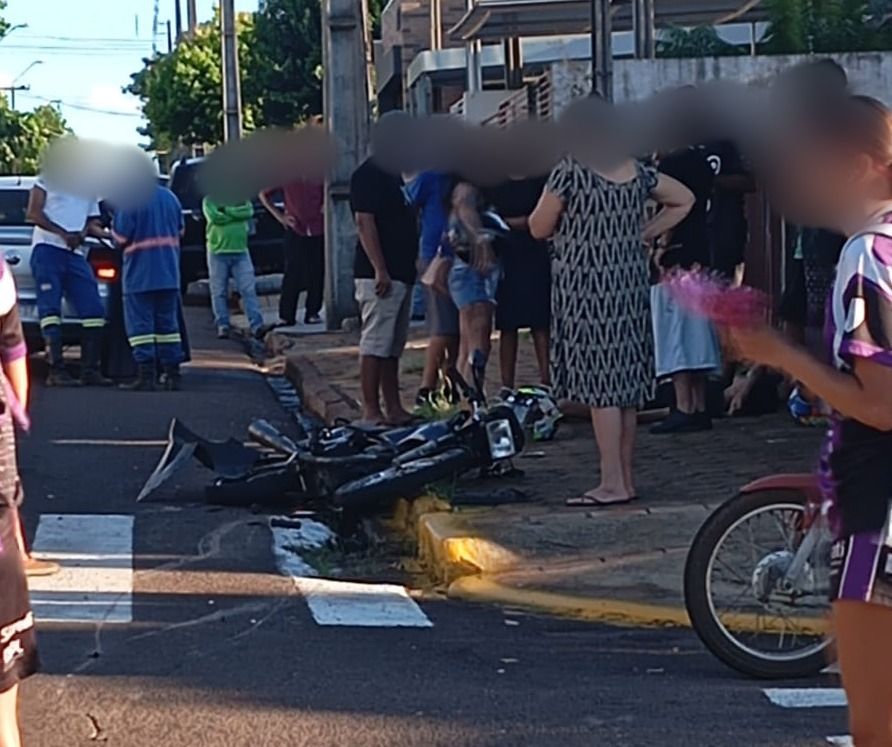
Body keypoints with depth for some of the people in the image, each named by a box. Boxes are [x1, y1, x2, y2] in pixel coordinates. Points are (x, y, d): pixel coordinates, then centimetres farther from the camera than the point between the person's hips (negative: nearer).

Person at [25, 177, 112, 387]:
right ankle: (56, 370, -12)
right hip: (47, 248, -6)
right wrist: (63, 233, -13)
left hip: (75, 253, 6)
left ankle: (90, 370, 3)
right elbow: (33, 214, -2)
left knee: (93, 309, -1)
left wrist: (112, 235, -2)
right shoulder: (50, 177, 4)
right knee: (50, 309, -9)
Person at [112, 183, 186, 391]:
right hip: (169, 274, 6)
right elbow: (180, 231, 16)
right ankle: (172, 374, 11)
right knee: (168, 323, 12)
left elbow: (121, 237, -12)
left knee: (140, 325, -1)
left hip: (140, 275, -6)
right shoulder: (170, 197, 5)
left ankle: (146, 376, -7)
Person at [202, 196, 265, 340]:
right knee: (219, 292, 1)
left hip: (241, 251, 1)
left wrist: (226, 210, -10)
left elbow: (249, 211, -7)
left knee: (249, 289, -5)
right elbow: (215, 217, -13)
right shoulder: (209, 200, 5)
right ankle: (222, 326, 8)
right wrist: (237, 214, -5)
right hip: (218, 252, -1)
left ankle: (257, 325, -6)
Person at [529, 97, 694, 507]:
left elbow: (538, 228, -4)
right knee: (625, 382, 11)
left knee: (599, 384, -4)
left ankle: (613, 483, -4)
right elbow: (683, 200, 18)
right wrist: (641, 234, 14)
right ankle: (625, 477, 17)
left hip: (585, 287, -7)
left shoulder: (569, 172, -11)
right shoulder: (636, 170, 8)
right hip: (630, 285, 7)